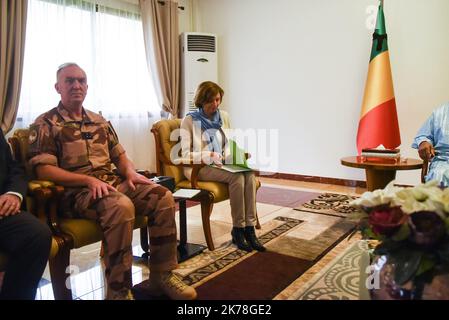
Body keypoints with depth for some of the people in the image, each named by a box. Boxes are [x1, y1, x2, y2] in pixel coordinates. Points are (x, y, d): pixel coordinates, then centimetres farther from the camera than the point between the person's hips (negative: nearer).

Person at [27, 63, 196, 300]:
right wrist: (89, 180, -20)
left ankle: (162, 275, -8)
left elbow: (119, 155, 22)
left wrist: (131, 172, -2)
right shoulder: (45, 124, 2)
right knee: (121, 206, -37)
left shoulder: (99, 121, 21)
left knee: (163, 197, -17)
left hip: (114, 182, 6)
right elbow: (43, 169, -10)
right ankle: (119, 291, -23)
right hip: (77, 190, -6)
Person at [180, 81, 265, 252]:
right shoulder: (190, 120, -3)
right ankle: (238, 230, -21)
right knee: (237, 176, -31)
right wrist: (210, 156, -24)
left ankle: (249, 228, -27)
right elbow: (186, 154, -10)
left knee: (249, 173, -26)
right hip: (199, 167, -5)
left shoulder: (221, 118, 14)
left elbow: (228, 147, 17)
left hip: (221, 165, 5)